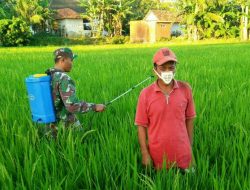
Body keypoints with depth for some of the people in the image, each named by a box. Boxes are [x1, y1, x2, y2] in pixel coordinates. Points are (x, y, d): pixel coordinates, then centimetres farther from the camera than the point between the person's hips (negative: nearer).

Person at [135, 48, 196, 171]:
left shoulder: (185, 89, -5)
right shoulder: (145, 94, -10)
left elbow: (189, 119, 3)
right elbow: (141, 125, -5)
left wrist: (190, 147, 5)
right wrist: (145, 154, -7)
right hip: (157, 157, -1)